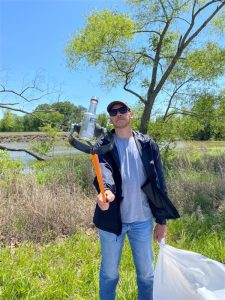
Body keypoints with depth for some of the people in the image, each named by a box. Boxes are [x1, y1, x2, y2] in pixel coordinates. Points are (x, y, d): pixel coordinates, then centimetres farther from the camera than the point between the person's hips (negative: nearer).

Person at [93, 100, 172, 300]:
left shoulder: (148, 144, 1)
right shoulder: (103, 145, -3)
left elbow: (159, 183, 2)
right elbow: (103, 169, -24)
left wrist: (161, 220, 1)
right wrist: (106, 190, -47)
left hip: (142, 219, 1)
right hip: (112, 219, -1)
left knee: (146, 272, 18)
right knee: (109, 272, 17)